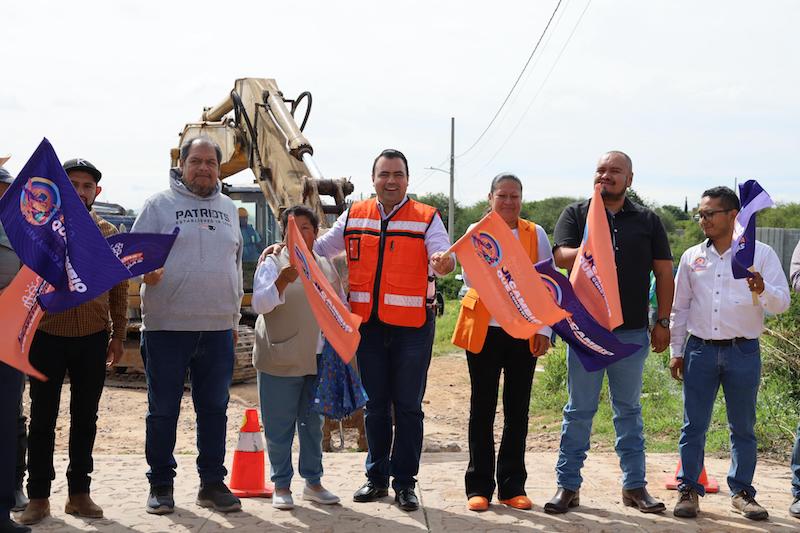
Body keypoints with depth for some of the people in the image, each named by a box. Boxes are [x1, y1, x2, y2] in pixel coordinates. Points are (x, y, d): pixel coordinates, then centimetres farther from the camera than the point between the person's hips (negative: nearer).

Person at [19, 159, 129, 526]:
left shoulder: (109, 234, 7)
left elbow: (119, 289, 10)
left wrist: (118, 335, 6)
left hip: (93, 339, 2)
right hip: (47, 335, -2)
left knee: (85, 417, 8)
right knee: (43, 417, 3)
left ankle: (79, 493, 17)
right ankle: (38, 497, 10)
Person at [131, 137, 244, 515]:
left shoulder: (228, 208, 15)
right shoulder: (160, 204, 2)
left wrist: (233, 316, 19)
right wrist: (144, 268, -24)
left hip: (218, 328, 4)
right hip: (167, 327, -4)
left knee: (214, 409, 8)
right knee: (163, 410, 3)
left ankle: (212, 483, 17)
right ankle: (160, 484, 14)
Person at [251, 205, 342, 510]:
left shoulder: (326, 267, 11)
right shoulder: (273, 264, -3)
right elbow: (260, 305, -16)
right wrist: (283, 280, -32)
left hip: (319, 360, 4)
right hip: (281, 360, -4)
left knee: (313, 423, 12)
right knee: (279, 425, 1)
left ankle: (313, 482, 22)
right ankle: (281, 486, 12)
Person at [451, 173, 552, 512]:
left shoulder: (536, 234, 7)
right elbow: (471, 278, -11)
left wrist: (545, 328, 0)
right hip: (484, 331, -1)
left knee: (517, 410, 6)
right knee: (482, 410, 4)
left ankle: (512, 486, 14)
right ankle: (479, 486, 10)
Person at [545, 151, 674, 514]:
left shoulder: (648, 221, 7)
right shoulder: (575, 214, 4)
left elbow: (664, 273, 8)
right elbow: (561, 256, -11)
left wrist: (663, 322, 2)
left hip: (632, 333, 1)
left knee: (629, 410, 10)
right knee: (579, 410, 5)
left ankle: (634, 485, 17)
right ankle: (568, 485, 11)